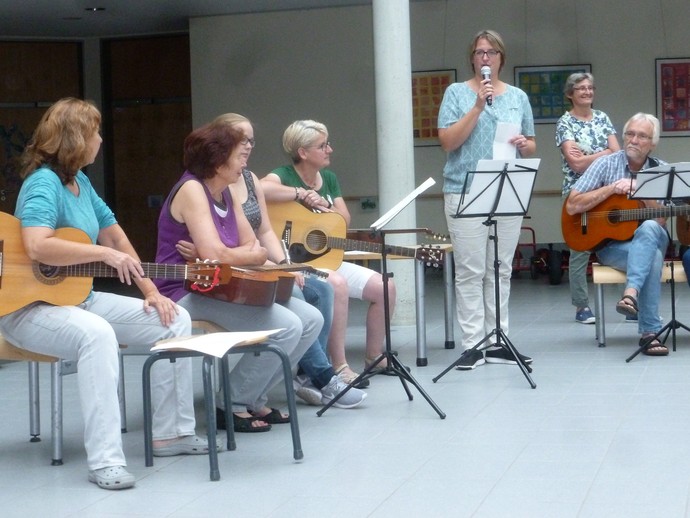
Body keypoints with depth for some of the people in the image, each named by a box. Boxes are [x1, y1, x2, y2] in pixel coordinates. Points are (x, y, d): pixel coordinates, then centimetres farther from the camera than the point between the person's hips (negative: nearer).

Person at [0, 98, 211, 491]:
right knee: (97, 333, -40)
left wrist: (151, 291, 8)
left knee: (175, 320, 0)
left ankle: (173, 432, 5)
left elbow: (116, 236, 16)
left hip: (81, 298, 9)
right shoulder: (43, 183, -17)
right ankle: (105, 460, -39)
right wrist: (105, 253, -29)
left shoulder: (79, 182, 10)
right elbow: (37, 246, -34)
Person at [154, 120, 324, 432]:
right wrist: (254, 256, -8)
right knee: (287, 326, -23)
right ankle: (234, 406, -7)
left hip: (221, 288, 9)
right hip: (187, 293, -9)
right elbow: (214, 254, -26)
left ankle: (254, 398, 10)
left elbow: (251, 244, 11)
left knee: (311, 319, 1)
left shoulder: (224, 193, 12)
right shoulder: (192, 189, -15)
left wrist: (241, 256, -14)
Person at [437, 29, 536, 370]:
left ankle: (497, 342, 10)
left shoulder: (518, 97, 14)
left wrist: (524, 144, -5)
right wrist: (478, 106, -14)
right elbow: (447, 141, -7)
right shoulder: (457, 93, 4)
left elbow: (531, 146, 18)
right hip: (465, 192, -3)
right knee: (470, 271, -6)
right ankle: (472, 345, -3)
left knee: (501, 270, 5)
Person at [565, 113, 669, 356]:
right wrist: (611, 188, -15)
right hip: (610, 243, -1)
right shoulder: (606, 165, 0)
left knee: (649, 228, -36)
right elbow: (572, 206, -9)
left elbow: (661, 219, -7)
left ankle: (631, 294, -50)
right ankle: (650, 332, -36)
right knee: (653, 258, -34)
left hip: (651, 239, 2)